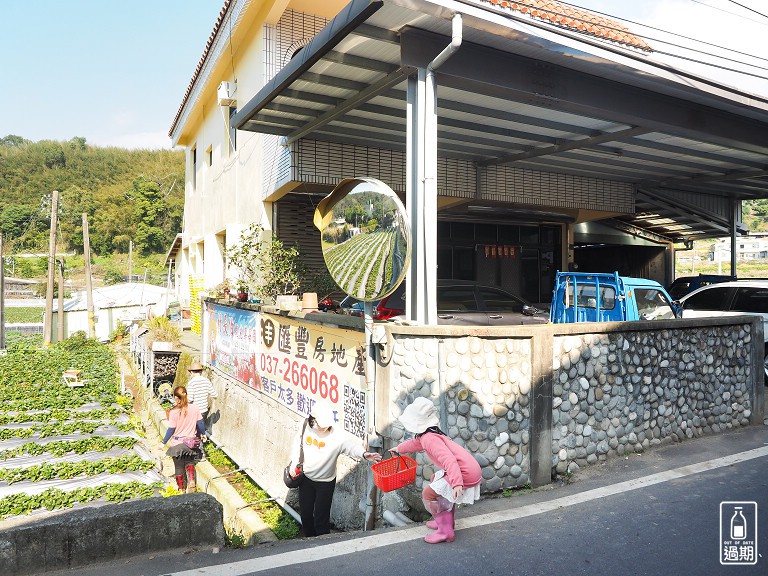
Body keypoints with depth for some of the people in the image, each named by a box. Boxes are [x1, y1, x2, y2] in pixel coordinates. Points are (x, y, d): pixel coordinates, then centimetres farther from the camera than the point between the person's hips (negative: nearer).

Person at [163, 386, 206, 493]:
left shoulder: (174, 412, -18)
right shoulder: (194, 408, -9)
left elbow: (171, 430, -12)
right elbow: (200, 423, 1)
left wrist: (163, 442, 1)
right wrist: (203, 434, 18)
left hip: (177, 444, -3)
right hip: (191, 442, 3)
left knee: (179, 467, 15)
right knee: (189, 462, 25)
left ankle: (181, 489, 27)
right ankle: (192, 481, 3)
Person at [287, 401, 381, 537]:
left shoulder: (337, 435, -26)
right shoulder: (306, 428, -15)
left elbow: (351, 445, -39)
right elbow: (297, 446, 3)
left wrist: (364, 454, -58)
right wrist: (294, 465, 1)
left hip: (325, 482, -3)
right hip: (305, 478, 4)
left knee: (321, 517, 4)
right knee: (305, 512, 18)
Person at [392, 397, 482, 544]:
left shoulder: (429, 439, -17)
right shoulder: (425, 436, 15)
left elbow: (448, 459, -31)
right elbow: (414, 443, 38)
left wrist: (457, 483, -42)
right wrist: (399, 448, 56)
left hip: (465, 474, -10)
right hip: (472, 470, 10)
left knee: (428, 493, -3)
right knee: (435, 479, 29)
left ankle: (445, 531, 5)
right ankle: (446, 520, 35)